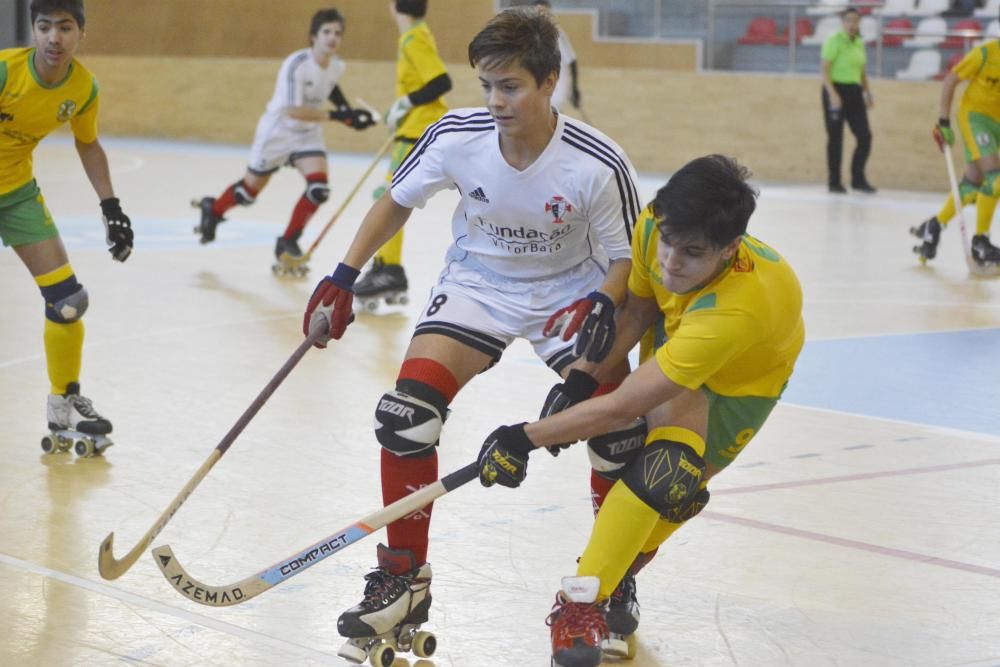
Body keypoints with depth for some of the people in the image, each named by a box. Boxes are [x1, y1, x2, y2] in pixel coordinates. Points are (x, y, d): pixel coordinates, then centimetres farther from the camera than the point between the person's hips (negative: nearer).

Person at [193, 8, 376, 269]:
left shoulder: (337, 66, -8)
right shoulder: (296, 64, -29)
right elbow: (293, 110, -36)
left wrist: (349, 110, 6)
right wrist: (337, 115, -40)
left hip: (308, 134, 5)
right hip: (277, 131, -5)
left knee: (318, 187, -16)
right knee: (250, 190, 11)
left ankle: (288, 243, 1)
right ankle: (213, 209, 43)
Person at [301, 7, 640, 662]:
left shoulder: (598, 165, -27)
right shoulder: (457, 136, -21)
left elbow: (627, 257, -13)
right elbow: (398, 202, 0)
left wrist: (601, 305, -34)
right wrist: (344, 278, -5)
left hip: (571, 293, -1)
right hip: (478, 283, 1)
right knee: (408, 412, -17)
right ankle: (404, 577, -1)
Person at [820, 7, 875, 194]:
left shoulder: (860, 43, 12)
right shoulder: (834, 41, -9)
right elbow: (825, 71, -13)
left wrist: (868, 92, 11)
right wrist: (833, 94, -23)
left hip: (854, 92, 6)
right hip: (836, 90, -6)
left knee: (865, 136, -1)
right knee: (835, 138, 0)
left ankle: (858, 179, 10)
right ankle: (834, 182, 9)